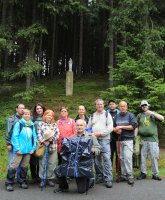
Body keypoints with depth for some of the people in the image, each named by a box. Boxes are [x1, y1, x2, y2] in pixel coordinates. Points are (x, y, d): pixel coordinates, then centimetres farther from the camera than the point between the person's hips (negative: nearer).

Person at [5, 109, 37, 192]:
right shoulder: (18, 124, -4)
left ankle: (22, 181, 26)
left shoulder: (32, 125, 9)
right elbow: (14, 137, -8)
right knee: (14, 166, -4)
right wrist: (17, 148, -14)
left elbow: (34, 137, 9)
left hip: (28, 150, 4)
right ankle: (9, 183, 8)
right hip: (19, 150, -4)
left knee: (24, 166, 13)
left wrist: (33, 148, 1)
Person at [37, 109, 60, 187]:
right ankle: (43, 179, 11)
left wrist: (51, 140, -12)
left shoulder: (55, 125, 12)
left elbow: (57, 134, 3)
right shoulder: (40, 124, 8)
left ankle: (50, 179, 14)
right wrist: (44, 141, -15)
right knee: (42, 163, 1)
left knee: (52, 163, 3)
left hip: (53, 146, 2)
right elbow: (39, 134, -1)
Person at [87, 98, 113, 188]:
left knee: (107, 159, -10)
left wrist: (100, 133, -12)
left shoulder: (107, 114, 5)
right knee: (96, 159, 6)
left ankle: (108, 179, -6)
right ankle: (99, 176, 18)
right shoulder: (92, 116, 17)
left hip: (104, 139, -4)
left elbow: (110, 128, -4)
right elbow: (88, 127, 18)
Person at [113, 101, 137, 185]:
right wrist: (116, 130, -6)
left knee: (127, 158, -12)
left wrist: (121, 127, -11)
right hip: (119, 140, 5)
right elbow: (113, 127, 17)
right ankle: (123, 175, 17)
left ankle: (130, 176, -4)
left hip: (128, 140, -5)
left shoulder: (130, 115, -1)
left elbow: (133, 126, -11)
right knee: (121, 158, 8)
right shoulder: (117, 116, 14)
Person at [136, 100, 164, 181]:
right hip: (143, 139, 1)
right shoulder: (139, 115, 12)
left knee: (154, 157, -1)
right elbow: (136, 127, 10)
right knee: (143, 157, 3)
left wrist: (152, 113, -15)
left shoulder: (153, 114, 12)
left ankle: (155, 174, 8)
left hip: (153, 139, -1)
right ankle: (143, 173, 13)